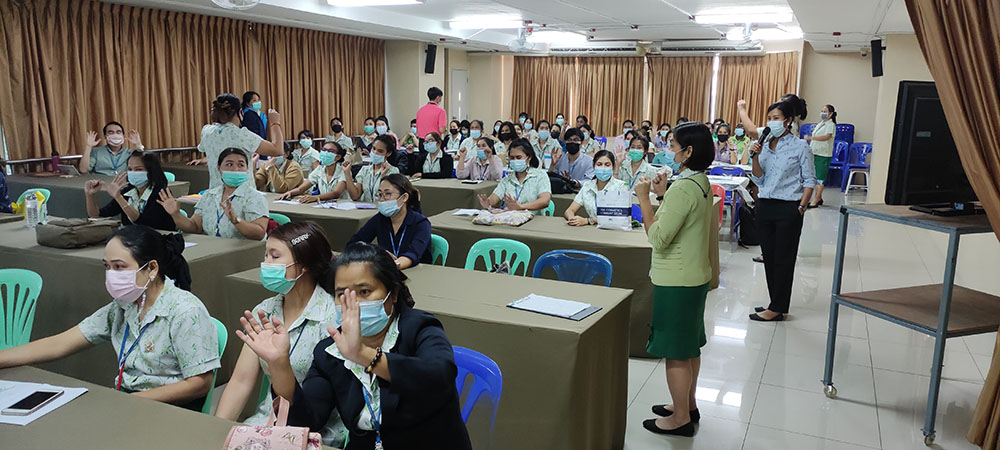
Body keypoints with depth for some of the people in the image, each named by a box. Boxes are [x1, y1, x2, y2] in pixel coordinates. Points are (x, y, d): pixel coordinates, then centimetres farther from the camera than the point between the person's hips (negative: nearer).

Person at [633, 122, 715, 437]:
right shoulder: (702, 183, 8)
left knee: (675, 351, 2)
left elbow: (658, 237, -25)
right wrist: (663, 195, 9)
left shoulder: (682, 189, -23)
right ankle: (688, 405, 35)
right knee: (689, 346, 20)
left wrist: (644, 199, -18)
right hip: (696, 275, 10)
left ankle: (681, 418, 15)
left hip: (676, 281, -10)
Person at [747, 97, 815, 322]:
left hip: (788, 209, -6)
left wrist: (801, 207, -12)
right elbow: (758, 180, 6)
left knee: (783, 259, 0)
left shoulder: (799, 147, -5)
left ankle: (777, 308, 7)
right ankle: (776, 303, 21)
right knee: (769, 257, 10)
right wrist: (755, 158, -9)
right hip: (765, 206, 6)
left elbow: (810, 181, -3)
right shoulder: (764, 145, 8)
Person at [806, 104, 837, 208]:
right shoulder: (819, 124, 17)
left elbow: (827, 137, -27)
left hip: (824, 155, -8)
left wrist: (811, 137, -39)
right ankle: (819, 198, 21)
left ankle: (815, 200, -5)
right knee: (815, 177, 10)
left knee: (820, 178, -6)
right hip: (814, 153, 8)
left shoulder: (831, 125, -8)